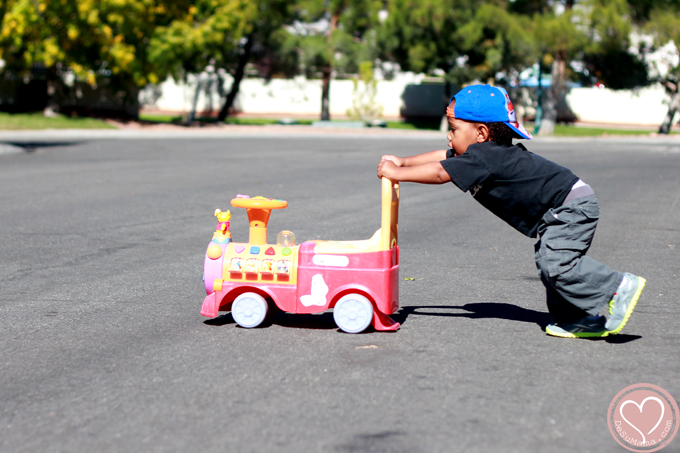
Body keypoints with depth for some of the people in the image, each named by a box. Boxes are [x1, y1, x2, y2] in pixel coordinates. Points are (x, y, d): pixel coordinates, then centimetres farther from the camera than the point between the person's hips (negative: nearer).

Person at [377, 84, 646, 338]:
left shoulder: (484, 158, -21)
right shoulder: (490, 151, 9)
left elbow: (440, 173, -25)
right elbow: (444, 157, 19)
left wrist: (397, 172, -17)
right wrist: (402, 161, 15)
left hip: (571, 207, -11)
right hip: (564, 211, 11)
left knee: (556, 263, -20)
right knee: (549, 263, 9)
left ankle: (620, 287, -13)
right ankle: (578, 320, 10)